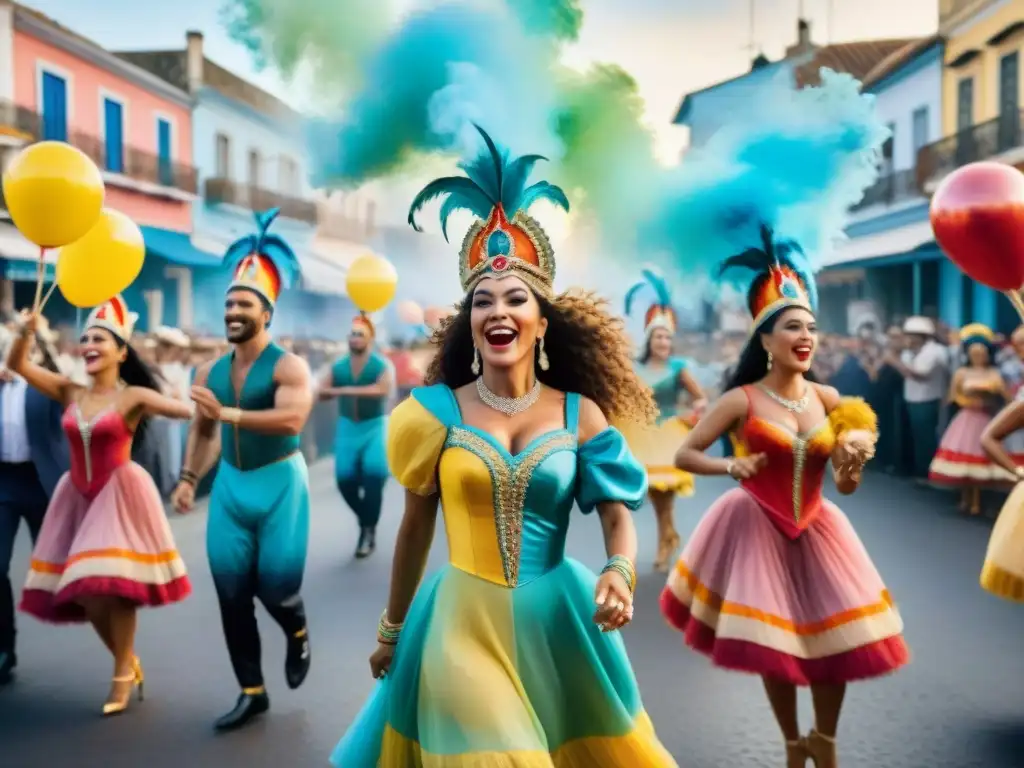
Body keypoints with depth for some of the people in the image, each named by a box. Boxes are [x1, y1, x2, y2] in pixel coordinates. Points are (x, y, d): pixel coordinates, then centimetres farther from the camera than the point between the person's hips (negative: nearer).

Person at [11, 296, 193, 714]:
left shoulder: (133, 396, -7)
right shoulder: (70, 393, 7)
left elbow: (188, 410, -19)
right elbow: (16, 364, 5)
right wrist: (26, 332, -13)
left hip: (120, 494, -5)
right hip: (78, 496, 6)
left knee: (114, 584, -11)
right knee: (84, 590, 7)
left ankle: (122, 674, 7)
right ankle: (128, 662, 27)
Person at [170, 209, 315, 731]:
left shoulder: (288, 366, -13)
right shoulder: (210, 372, 7)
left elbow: (292, 419, -29)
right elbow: (202, 431, 17)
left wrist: (228, 413, -32)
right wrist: (188, 480, 8)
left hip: (279, 482, -5)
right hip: (230, 485, 6)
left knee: (275, 585, -6)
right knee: (232, 595, 4)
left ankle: (298, 634, 32)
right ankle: (252, 692, 18)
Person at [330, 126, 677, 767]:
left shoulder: (580, 414, -2)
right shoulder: (438, 409, -2)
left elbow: (618, 516, -2)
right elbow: (416, 527, 6)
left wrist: (619, 574, -24)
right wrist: (393, 628, 12)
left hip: (555, 619, 1)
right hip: (464, 618, -1)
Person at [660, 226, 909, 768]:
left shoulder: (828, 398, -2)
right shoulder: (742, 400, -12)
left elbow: (845, 486, 2)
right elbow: (684, 455, -8)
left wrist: (853, 465, -20)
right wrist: (732, 466, -24)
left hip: (816, 528, 4)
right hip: (758, 528, -4)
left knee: (838, 636, 4)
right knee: (773, 643, 3)